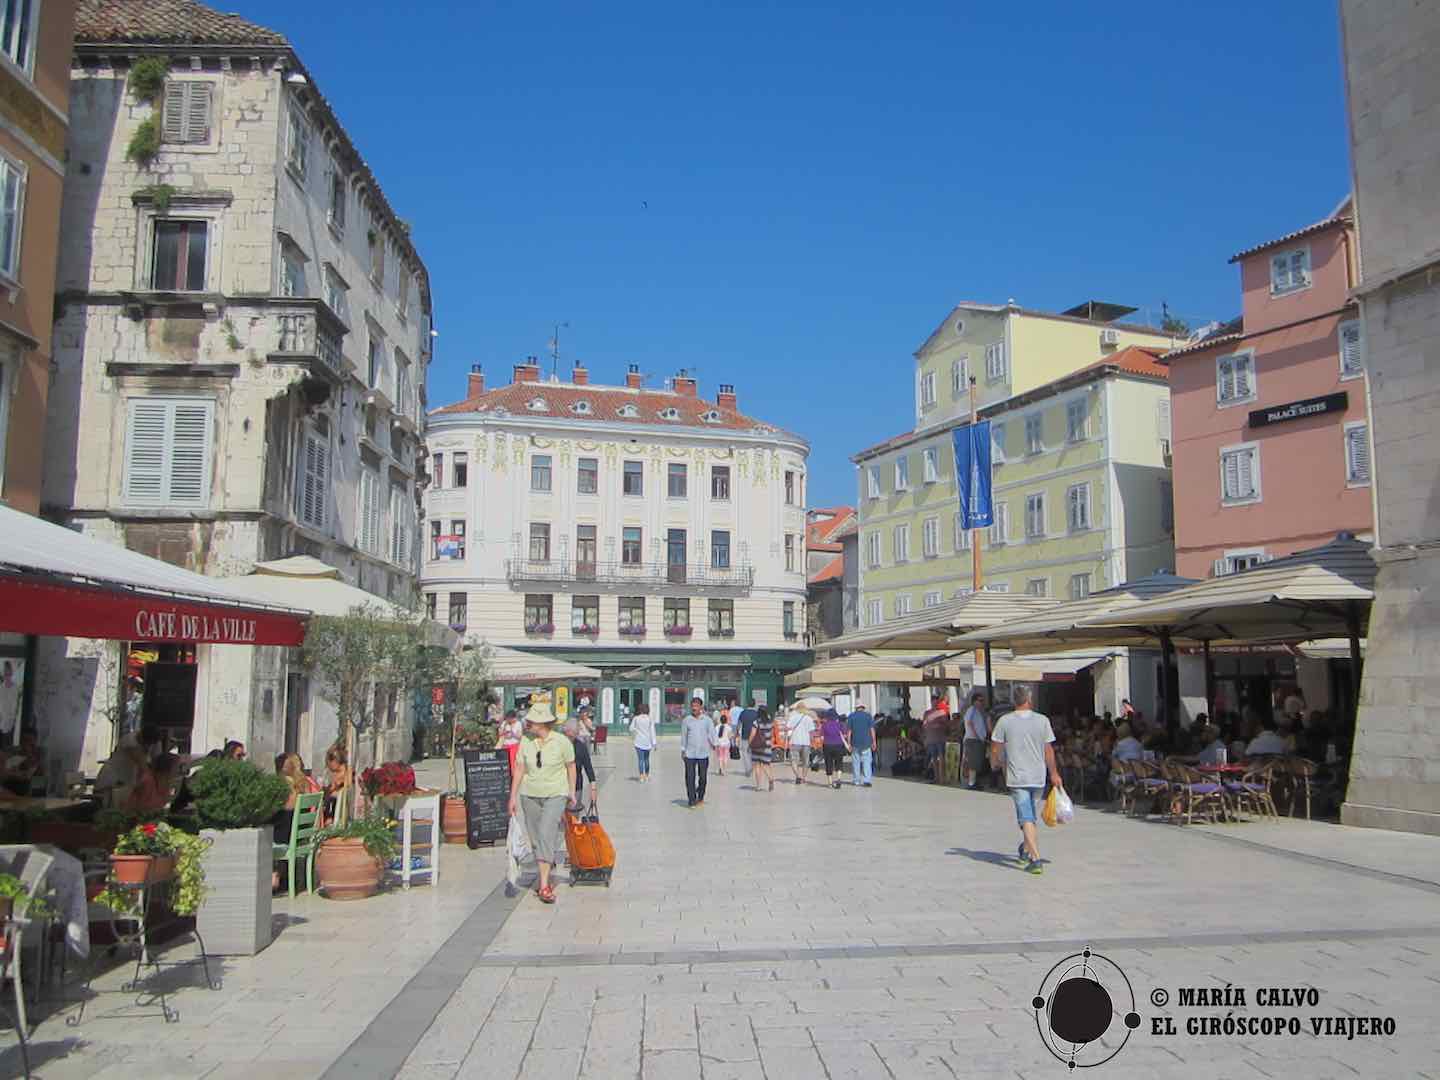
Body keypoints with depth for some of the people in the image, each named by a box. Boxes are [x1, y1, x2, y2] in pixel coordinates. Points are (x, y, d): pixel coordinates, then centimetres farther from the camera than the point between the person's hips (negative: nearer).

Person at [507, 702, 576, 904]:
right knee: (535, 839, 8)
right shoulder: (526, 741, -1)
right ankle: (545, 877, 24)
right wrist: (513, 796, 0)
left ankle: (544, 884, -17)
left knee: (546, 834, -17)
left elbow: (571, 767, 3)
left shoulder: (562, 741, -9)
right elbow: (519, 769, 3)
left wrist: (571, 793, 8)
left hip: (555, 795, -4)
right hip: (530, 796, 4)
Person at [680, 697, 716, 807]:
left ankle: (700, 797, 26)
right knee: (690, 778, -5)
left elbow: (712, 733, 1)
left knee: (702, 777, 8)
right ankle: (691, 800, -1)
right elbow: (684, 736, 10)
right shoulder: (686, 720, 4)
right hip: (690, 753, 0)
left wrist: (714, 745, -12)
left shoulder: (707, 720, 3)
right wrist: (683, 750, 10)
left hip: (703, 753, 0)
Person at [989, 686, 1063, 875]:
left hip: (1017, 777, -2)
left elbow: (995, 749, -1)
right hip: (1038, 777, 3)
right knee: (1031, 816, 20)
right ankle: (1026, 850, 37)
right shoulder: (1042, 720, -1)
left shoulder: (1005, 721, -5)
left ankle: (1035, 859, -12)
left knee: (1026, 819, -3)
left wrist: (995, 764, 19)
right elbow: (1048, 750, 1)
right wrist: (1054, 774, 10)